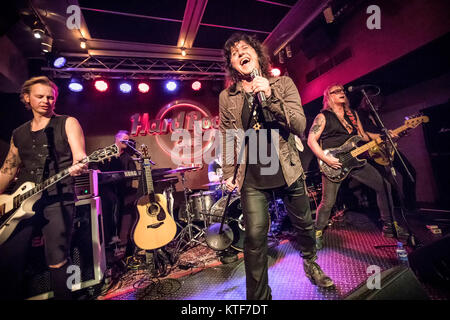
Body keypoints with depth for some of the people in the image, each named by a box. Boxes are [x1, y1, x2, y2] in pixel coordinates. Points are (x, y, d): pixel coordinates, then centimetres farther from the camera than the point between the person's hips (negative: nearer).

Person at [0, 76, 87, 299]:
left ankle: (63, 296, 12)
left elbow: (79, 157, -8)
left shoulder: (67, 123, 4)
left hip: (58, 199, -5)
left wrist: (78, 167, -30)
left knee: (57, 261, -6)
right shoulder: (18, 134, 19)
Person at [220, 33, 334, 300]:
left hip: (288, 171, 2)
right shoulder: (227, 97, 2)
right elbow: (227, 139, 8)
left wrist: (270, 98, -21)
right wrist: (228, 173, 4)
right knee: (255, 237, -3)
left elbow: (300, 126, -10)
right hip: (252, 178, -1)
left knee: (305, 224, 18)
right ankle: (258, 296, 21)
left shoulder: (283, 84, 1)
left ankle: (311, 263, 51)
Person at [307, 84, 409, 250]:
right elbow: (311, 140, -10)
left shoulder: (353, 114, 18)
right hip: (333, 163, -6)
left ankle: (389, 227, 23)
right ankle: (318, 234, 14)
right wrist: (327, 159, -19)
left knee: (384, 185, 6)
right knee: (328, 203, -8)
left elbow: (363, 136, 22)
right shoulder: (323, 116, -2)